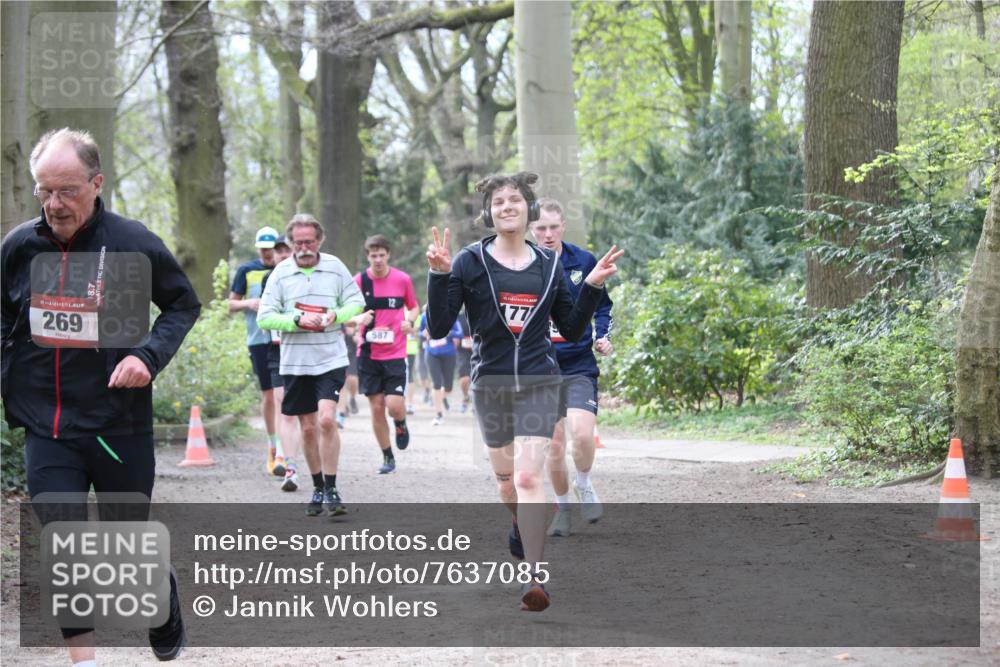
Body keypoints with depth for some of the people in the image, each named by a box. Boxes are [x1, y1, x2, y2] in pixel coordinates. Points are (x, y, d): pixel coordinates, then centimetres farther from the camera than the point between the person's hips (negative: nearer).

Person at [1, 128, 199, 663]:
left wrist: (149, 354, -13)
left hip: (120, 427, -2)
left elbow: (184, 304, 2)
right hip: (46, 432, 2)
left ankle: (167, 618, 41)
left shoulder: (133, 244, -11)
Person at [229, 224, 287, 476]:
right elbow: (231, 304, 10)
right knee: (268, 396, 6)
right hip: (258, 340, 1)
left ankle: (281, 453, -12)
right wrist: (249, 304, -9)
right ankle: (272, 445, 22)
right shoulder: (246, 271, 5)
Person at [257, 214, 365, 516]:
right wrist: (298, 320, -17)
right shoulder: (281, 273, 1)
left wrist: (336, 316, -11)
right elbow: (264, 317, -3)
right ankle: (318, 488, 23)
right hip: (295, 362, 1)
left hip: (331, 358, -1)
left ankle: (331, 489, -8)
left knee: (327, 420, -17)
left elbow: (356, 302, 9)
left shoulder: (335, 266, 3)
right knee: (308, 427, 8)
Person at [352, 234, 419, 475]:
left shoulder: (402, 279, 0)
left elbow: (413, 307, 14)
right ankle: (388, 458, 17)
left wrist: (409, 321, -8)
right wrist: (359, 319, -17)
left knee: (394, 406, -13)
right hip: (368, 354, 1)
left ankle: (401, 425, 23)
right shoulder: (359, 281, -1)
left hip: (395, 353, -1)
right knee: (376, 408, 2)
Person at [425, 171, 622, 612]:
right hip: (491, 383, 1)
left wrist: (593, 286, 1)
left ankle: (535, 577, -15)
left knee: (528, 477, -15)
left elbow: (571, 329, 12)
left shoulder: (549, 265, 4)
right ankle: (521, 527, 50)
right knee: (505, 478, 17)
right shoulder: (470, 262, -4)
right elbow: (438, 329, -9)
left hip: (538, 383, -1)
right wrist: (439, 275, -19)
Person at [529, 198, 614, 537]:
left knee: (581, 433, -21)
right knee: (554, 448, 2)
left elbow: (602, 305, 15)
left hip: (580, 366, -1)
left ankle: (584, 486, 9)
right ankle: (562, 507, 25)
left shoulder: (584, 261, 0)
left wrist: (603, 336, -1)